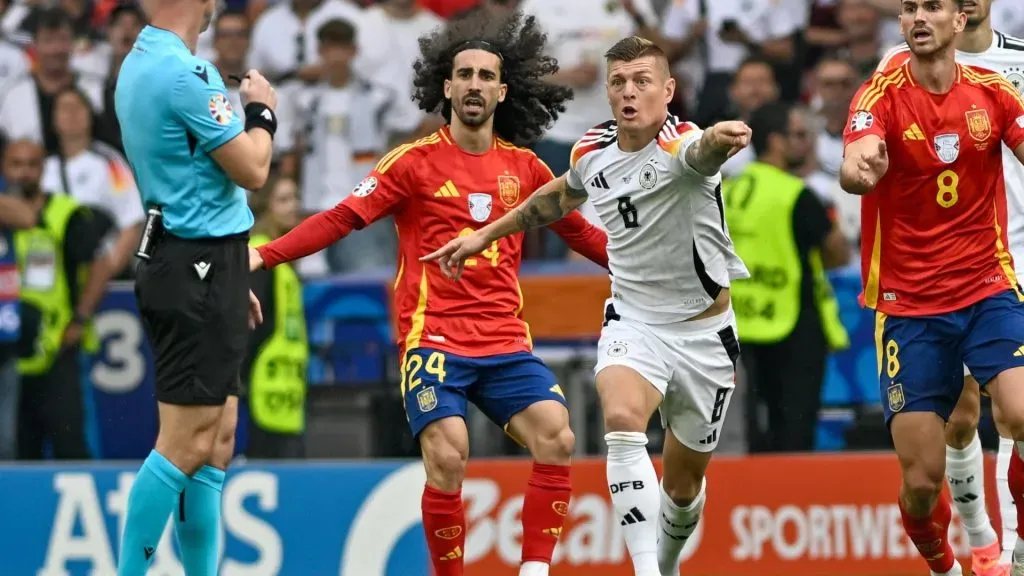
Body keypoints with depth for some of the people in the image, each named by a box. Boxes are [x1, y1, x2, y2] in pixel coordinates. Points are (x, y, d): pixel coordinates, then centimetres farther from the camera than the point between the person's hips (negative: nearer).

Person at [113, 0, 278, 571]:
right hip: (200, 271, -10)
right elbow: (251, 170, -14)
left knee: (218, 438, 10)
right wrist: (262, 111, 5)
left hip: (182, 266, 10)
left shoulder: (140, 65, 14)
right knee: (186, 444, -10)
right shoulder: (185, 74, -18)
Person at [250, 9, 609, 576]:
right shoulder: (416, 162, 0)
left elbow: (581, 233, 23)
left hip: (507, 343, 4)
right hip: (434, 338, -4)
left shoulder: (526, 168, 10)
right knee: (447, 457, -20)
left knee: (556, 440, -15)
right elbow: (342, 218, -5)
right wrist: (264, 255, -14)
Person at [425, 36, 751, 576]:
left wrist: (720, 141, -73)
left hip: (702, 333, -2)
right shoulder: (591, 151, -4)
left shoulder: (680, 143, -21)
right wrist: (485, 234, 24)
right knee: (622, 419, -30)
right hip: (632, 322, 2)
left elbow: (703, 152, -49)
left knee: (684, 482, 11)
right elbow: (562, 194, 21)